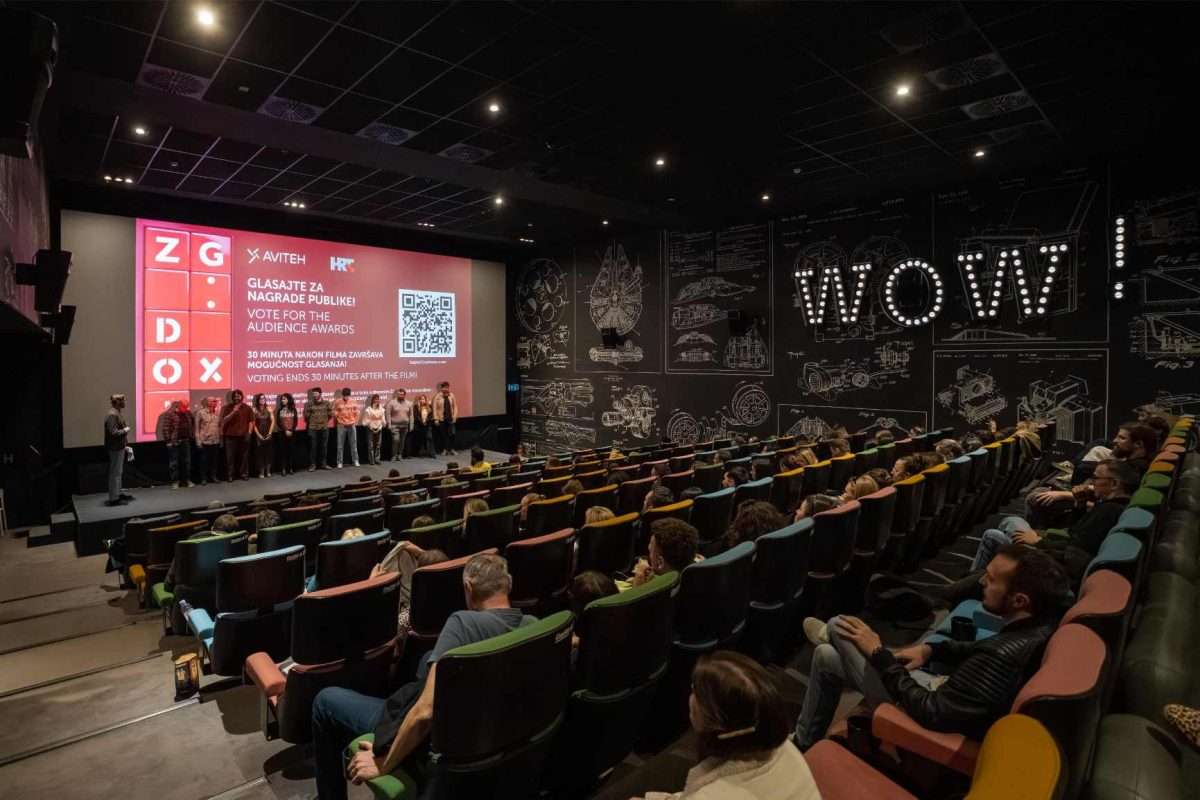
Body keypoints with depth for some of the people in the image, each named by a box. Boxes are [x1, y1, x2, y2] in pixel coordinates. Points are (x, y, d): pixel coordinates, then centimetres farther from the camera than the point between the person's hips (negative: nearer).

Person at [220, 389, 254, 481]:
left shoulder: (247, 407, 7)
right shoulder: (227, 407, 2)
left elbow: (251, 420, 9)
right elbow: (224, 420, -8)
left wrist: (249, 432, 1)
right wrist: (233, 411, -19)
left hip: (244, 436, 1)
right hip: (230, 436, -1)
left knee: (244, 456, 4)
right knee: (230, 456, -2)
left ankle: (244, 474, 12)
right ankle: (230, 475, 4)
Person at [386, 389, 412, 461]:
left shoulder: (409, 403, 6)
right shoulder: (392, 402, -4)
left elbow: (411, 415, 8)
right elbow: (388, 414, -6)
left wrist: (411, 425, 4)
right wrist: (389, 424, -11)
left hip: (405, 425, 4)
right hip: (395, 425, -4)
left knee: (402, 441, 8)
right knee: (396, 440, -14)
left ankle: (400, 455, 19)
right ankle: (394, 455, -4)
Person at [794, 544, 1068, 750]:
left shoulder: (1004, 657, -38)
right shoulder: (1042, 625, -11)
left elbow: (930, 714, -29)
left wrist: (878, 653, -19)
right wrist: (931, 649, 1)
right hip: (949, 695, 7)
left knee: (838, 627, 4)